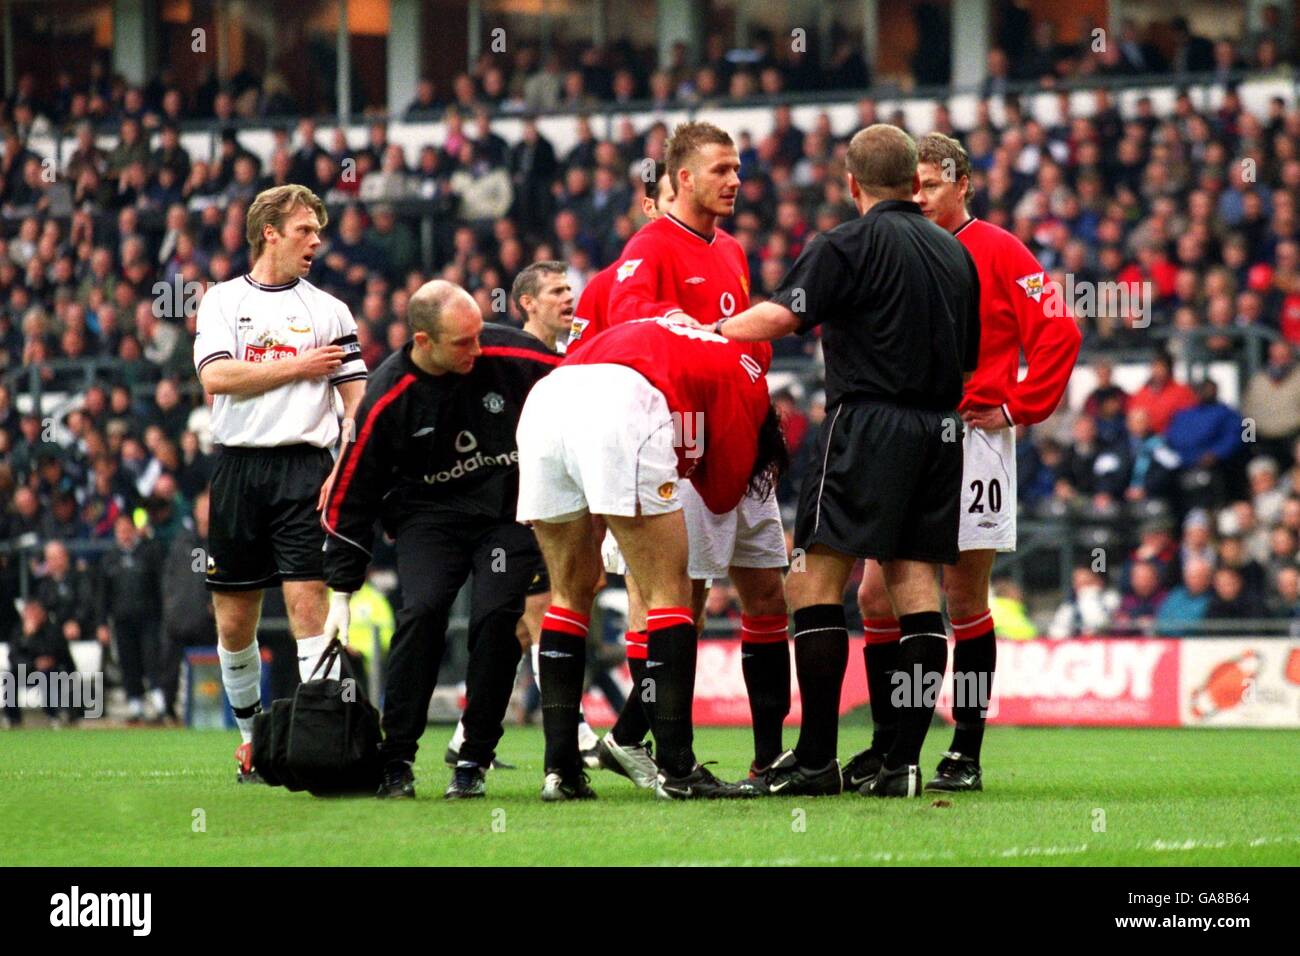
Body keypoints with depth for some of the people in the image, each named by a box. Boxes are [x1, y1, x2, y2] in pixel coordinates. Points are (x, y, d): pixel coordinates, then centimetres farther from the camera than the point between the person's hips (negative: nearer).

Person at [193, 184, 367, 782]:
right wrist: (299, 366, -5)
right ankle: (251, 736, 20)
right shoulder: (223, 300, 10)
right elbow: (216, 376, -6)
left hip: (304, 466, -1)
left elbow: (357, 399, 5)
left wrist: (344, 470, -9)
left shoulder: (328, 310, 10)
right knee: (233, 618, 4)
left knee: (308, 602, -13)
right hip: (238, 467, 1)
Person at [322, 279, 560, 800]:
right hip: (429, 514, -1)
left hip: (511, 511, 1)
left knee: (496, 617, -16)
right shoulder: (387, 400, -14)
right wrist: (341, 594, -4)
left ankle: (475, 761, -4)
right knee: (422, 610, -21)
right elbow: (351, 497, -6)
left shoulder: (512, 355, -14)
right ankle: (396, 759, -12)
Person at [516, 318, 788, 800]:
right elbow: (722, 496, 21)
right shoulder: (744, 378, 21)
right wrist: (691, 453, 36)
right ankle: (677, 769, 0)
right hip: (621, 407, -6)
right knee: (669, 591, 5)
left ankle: (560, 769, 13)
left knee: (572, 591, 18)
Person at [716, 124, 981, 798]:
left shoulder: (851, 244, -5)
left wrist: (702, 334, -3)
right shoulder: (956, 253, 16)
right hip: (941, 431, 7)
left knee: (817, 582, -4)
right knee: (914, 583, 5)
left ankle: (816, 759, -9)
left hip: (870, 421, -6)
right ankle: (904, 762, -1)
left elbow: (782, 316, -14)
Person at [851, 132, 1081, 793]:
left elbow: (1057, 332, -7)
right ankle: (887, 745, 9)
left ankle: (966, 753, 5)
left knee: (964, 600, -1)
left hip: (970, 437, -5)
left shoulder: (996, 253, -1)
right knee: (876, 597, -1)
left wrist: (1019, 409, -9)